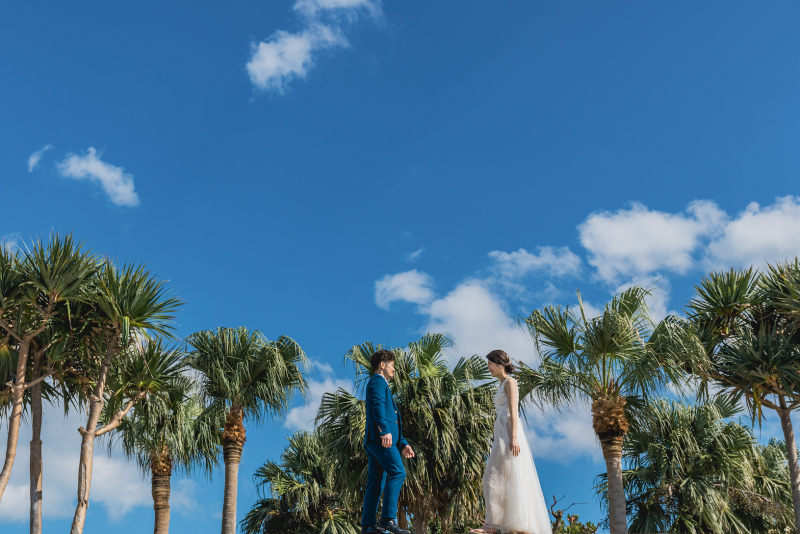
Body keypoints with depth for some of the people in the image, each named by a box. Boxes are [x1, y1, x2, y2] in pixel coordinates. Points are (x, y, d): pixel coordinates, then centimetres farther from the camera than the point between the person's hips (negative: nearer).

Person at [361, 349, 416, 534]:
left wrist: (403, 444, 26)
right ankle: (388, 519, -27)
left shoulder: (383, 386, 33)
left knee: (376, 483, 5)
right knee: (397, 471, -20)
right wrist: (385, 430, -28)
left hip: (374, 440, 10)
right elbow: (377, 406, -16)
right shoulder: (377, 382, 3)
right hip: (380, 436, -10)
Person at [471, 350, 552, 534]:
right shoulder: (502, 385, 23)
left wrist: (514, 438, -20)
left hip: (509, 434, -9)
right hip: (502, 435, 9)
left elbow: (513, 411, -12)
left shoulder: (510, 382, -3)